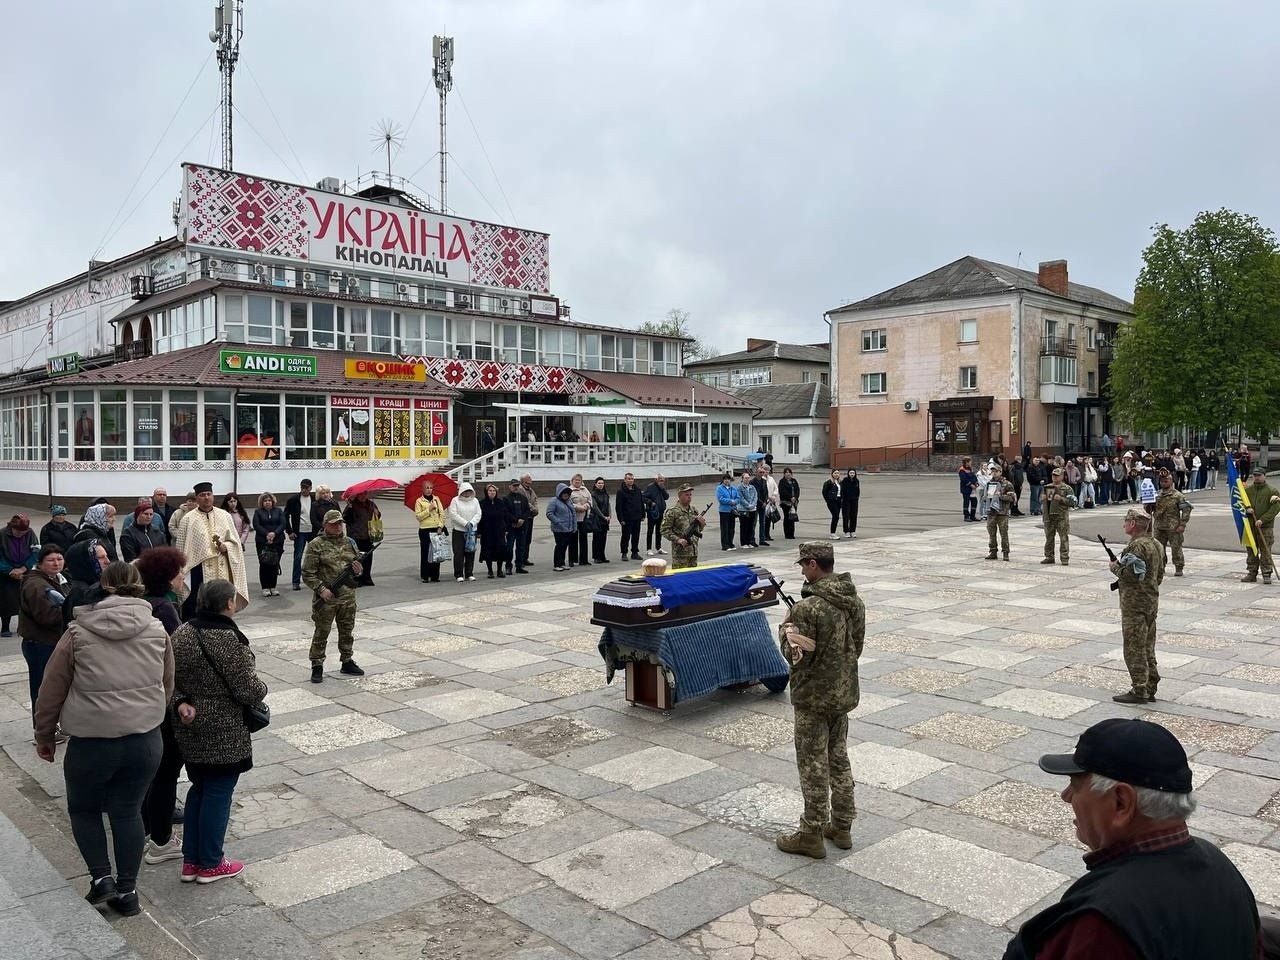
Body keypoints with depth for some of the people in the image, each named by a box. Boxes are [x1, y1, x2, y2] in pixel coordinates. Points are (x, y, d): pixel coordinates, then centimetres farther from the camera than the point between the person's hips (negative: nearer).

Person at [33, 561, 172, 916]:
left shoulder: (79, 634, -8)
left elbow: (52, 690, 0)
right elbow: (167, 687, 10)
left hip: (92, 743, -2)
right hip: (145, 740, 3)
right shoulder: (157, 631, 0)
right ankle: (127, 890, 23)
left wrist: (44, 735, 15)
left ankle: (101, 877, 15)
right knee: (128, 811, 16)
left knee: (84, 809, 22)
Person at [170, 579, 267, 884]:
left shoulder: (181, 634, 0)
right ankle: (210, 864, 19)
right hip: (224, 735, -7)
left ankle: (190, 860, 29)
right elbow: (248, 692, -19)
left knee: (198, 790, 20)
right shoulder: (231, 641, -22)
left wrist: (181, 702, -4)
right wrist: (261, 687, 0)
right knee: (218, 794, 7)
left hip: (190, 732, 7)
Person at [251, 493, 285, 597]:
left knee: (275, 564, 1)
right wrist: (266, 534, -15)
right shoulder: (258, 512, 8)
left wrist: (274, 533, -13)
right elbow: (256, 525, -3)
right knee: (264, 564, -3)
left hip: (277, 541, 1)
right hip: (262, 542, -1)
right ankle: (265, 588, 2)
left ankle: (273, 587, 9)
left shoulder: (278, 511, 12)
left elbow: (282, 524, 2)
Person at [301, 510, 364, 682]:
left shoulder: (349, 543, 10)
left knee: (347, 632, 15)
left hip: (348, 596, 5)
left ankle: (347, 662, 28)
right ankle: (317, 667, 11)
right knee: (321, 633, 2)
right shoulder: (316, 545, -6)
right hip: (326, 597, -5)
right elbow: (307, 574, -8)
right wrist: (321, 589, -18)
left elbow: (359, 564, 20)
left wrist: (358, 569, -4)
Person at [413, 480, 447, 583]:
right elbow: (418, 516, -6)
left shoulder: (436, 499, 11)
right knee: (425, 553, -2)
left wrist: (440, 526, -3)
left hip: (437, 529, 3)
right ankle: (425, 576, 4)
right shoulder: (419, 501, 2)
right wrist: (429, 510, -12)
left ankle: (435, 576, 9)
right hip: (425, 530, -3)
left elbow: (442, 513, 7)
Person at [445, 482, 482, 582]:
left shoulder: (475, 501, 10)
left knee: (470, 552, 5)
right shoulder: (455, 501, -2)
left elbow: (478, 514, 4)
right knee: (458, 553, -4)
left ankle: (469, 574, 14)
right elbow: (453, 514, -11)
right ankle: (458, 575, 2)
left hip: (472, 531, 3)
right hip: (458, 530, -3)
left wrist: (472, 523, -14)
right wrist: (465, 523, -17)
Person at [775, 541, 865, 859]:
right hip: (845, 693, 7)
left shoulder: (807, 607, -24)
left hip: (813, 698, -7)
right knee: (839, 760, 19)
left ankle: (811, 835, 14)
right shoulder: (855, 602, 1)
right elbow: (857, 648, 9)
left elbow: (795, 656, -20)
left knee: (814, 766, 4)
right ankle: (842, 827, 30)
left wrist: (786, 627, -5)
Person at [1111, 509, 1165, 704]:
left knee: (1134, 648, -4)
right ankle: (1150, 688, 20)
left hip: (1135, 603, -10)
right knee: (1148, 648, 15)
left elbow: (1131, 574, -25)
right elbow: (1160, 574, 19)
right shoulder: (1156, 545, 12)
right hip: (1152, 601, 10)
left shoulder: (1137, 546, -19)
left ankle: (1139, 691, -1)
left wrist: (1115, 566, -9)